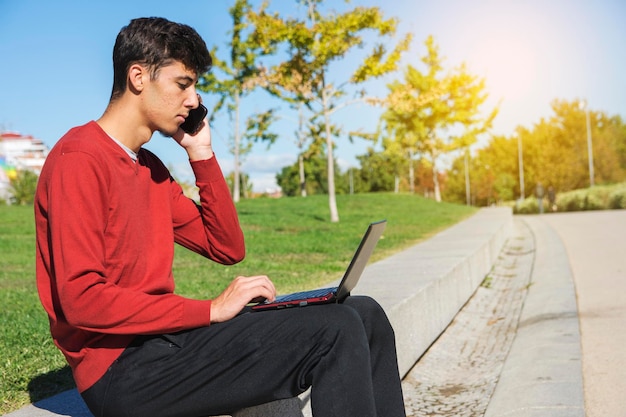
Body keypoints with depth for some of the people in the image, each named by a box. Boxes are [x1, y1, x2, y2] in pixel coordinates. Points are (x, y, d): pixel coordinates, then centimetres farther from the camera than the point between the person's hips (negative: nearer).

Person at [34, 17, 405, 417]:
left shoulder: (150, 167, 15)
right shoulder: (80, 159, -12)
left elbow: (228, 248, 12)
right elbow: (81, 298, -21)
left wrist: (202, 154, 6)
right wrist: (210, 311, -19)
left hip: (162, 337, 9)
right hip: (121, 366, -9)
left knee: (364, 315, 4)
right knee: (335, 331, -20)